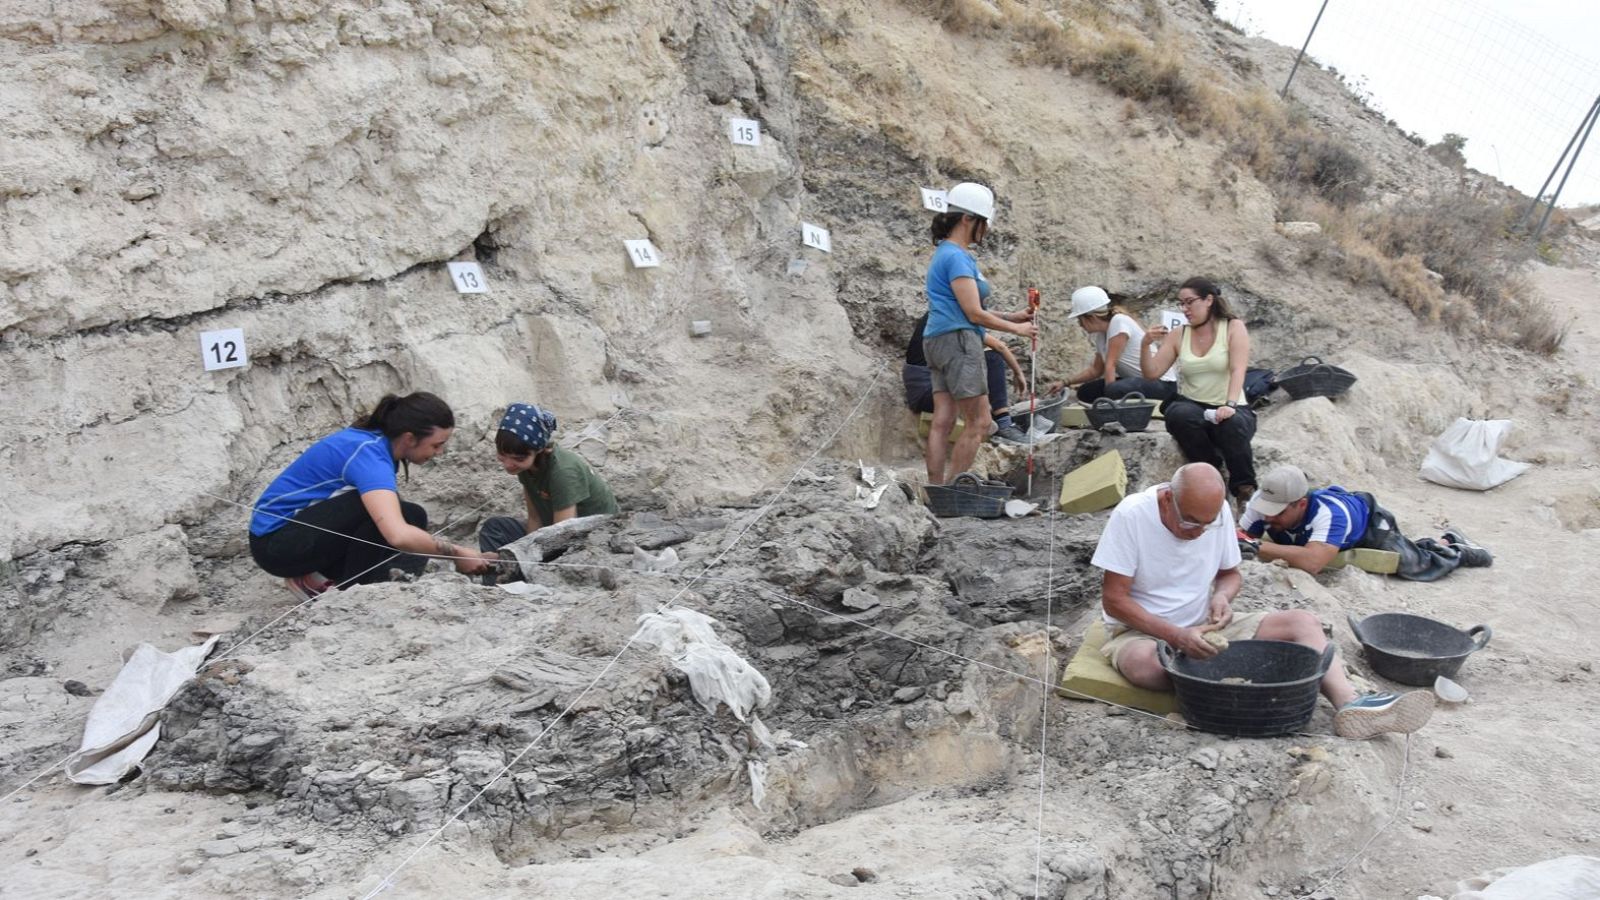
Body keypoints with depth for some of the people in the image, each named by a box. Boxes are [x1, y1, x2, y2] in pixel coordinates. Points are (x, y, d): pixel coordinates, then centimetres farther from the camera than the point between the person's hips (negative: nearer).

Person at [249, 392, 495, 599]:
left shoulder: (378, 443, -1)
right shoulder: (369, 455, -27)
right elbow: (398, 535, -42)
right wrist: (456, 552, -29)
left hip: (306, 529, 9)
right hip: (276, 541, -9)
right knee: (380, 512, -27)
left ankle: (317, 577, 4)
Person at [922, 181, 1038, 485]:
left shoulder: (949, 253, 19)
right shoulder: (957, 257, -12)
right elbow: (974, 314, -14)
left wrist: (1012, 317, 16)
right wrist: (1016, 329, -3)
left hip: (940, 342, 10)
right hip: (958, 340, -10)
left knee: (943, 421, 6)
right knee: (979, 423, -7)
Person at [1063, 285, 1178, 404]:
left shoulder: (1119, 322, -18)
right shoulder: (1099, 334, 7)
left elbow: (1110, 364, -21)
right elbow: (1096, 370, 16)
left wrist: (1110, 396, -24)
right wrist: (1066, 382, 10)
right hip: (1137, 380, 9)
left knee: (1114, 390, -34)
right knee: (1086, 392, 5)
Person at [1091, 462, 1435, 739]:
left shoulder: (1218, 512, -4)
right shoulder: (1132, 515, -20)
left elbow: (1230, 573, 12)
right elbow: (1114, 599, -18)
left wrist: (1222, 596, -13)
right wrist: (1176, 636, -27)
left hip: (1204, 628, 5)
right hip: (1142, 631, -5)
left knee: (1303, 622, -10)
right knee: (1143, 661, -42)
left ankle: (1349, 704, -30)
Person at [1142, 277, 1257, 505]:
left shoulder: (1233, 328, 1)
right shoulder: (1179, 335, 10)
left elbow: (1237, 370, -14)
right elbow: (1151, 373, 7)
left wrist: (1230, 405, -30)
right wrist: (1146, 344, -11)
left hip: (1228, 409, -2)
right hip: (1192, 407, 3)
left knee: (1232, 424, -38)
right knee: (1179, 415, -34)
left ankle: (1244, 485, -14)